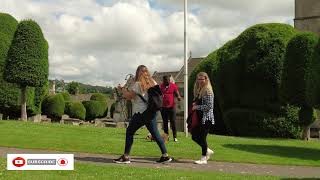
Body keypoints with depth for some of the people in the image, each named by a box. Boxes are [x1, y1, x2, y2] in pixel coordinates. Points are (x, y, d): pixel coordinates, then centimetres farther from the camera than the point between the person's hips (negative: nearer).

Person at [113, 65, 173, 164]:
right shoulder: (152, 83, 10)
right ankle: (165, 155, 8)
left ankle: (126, 157, 1)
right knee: (155, 133, 11)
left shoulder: (138, 84, -10)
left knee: (129, 132, 2)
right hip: (152, 112, 7)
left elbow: (129, 96, -12)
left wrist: (122, 90, 7)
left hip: (141, 112, -7)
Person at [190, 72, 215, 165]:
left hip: (206, 118, -9)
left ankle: (204, 159, 8)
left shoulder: (208, 91, -13)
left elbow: (209, 106, -18)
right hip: (199, 118, 9)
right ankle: (207, 151, 29)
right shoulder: (198, 90, 12)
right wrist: (194, 104, 3)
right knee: (194, 136, 11)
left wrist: (197, 107, -13)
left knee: (202, 137, -4)